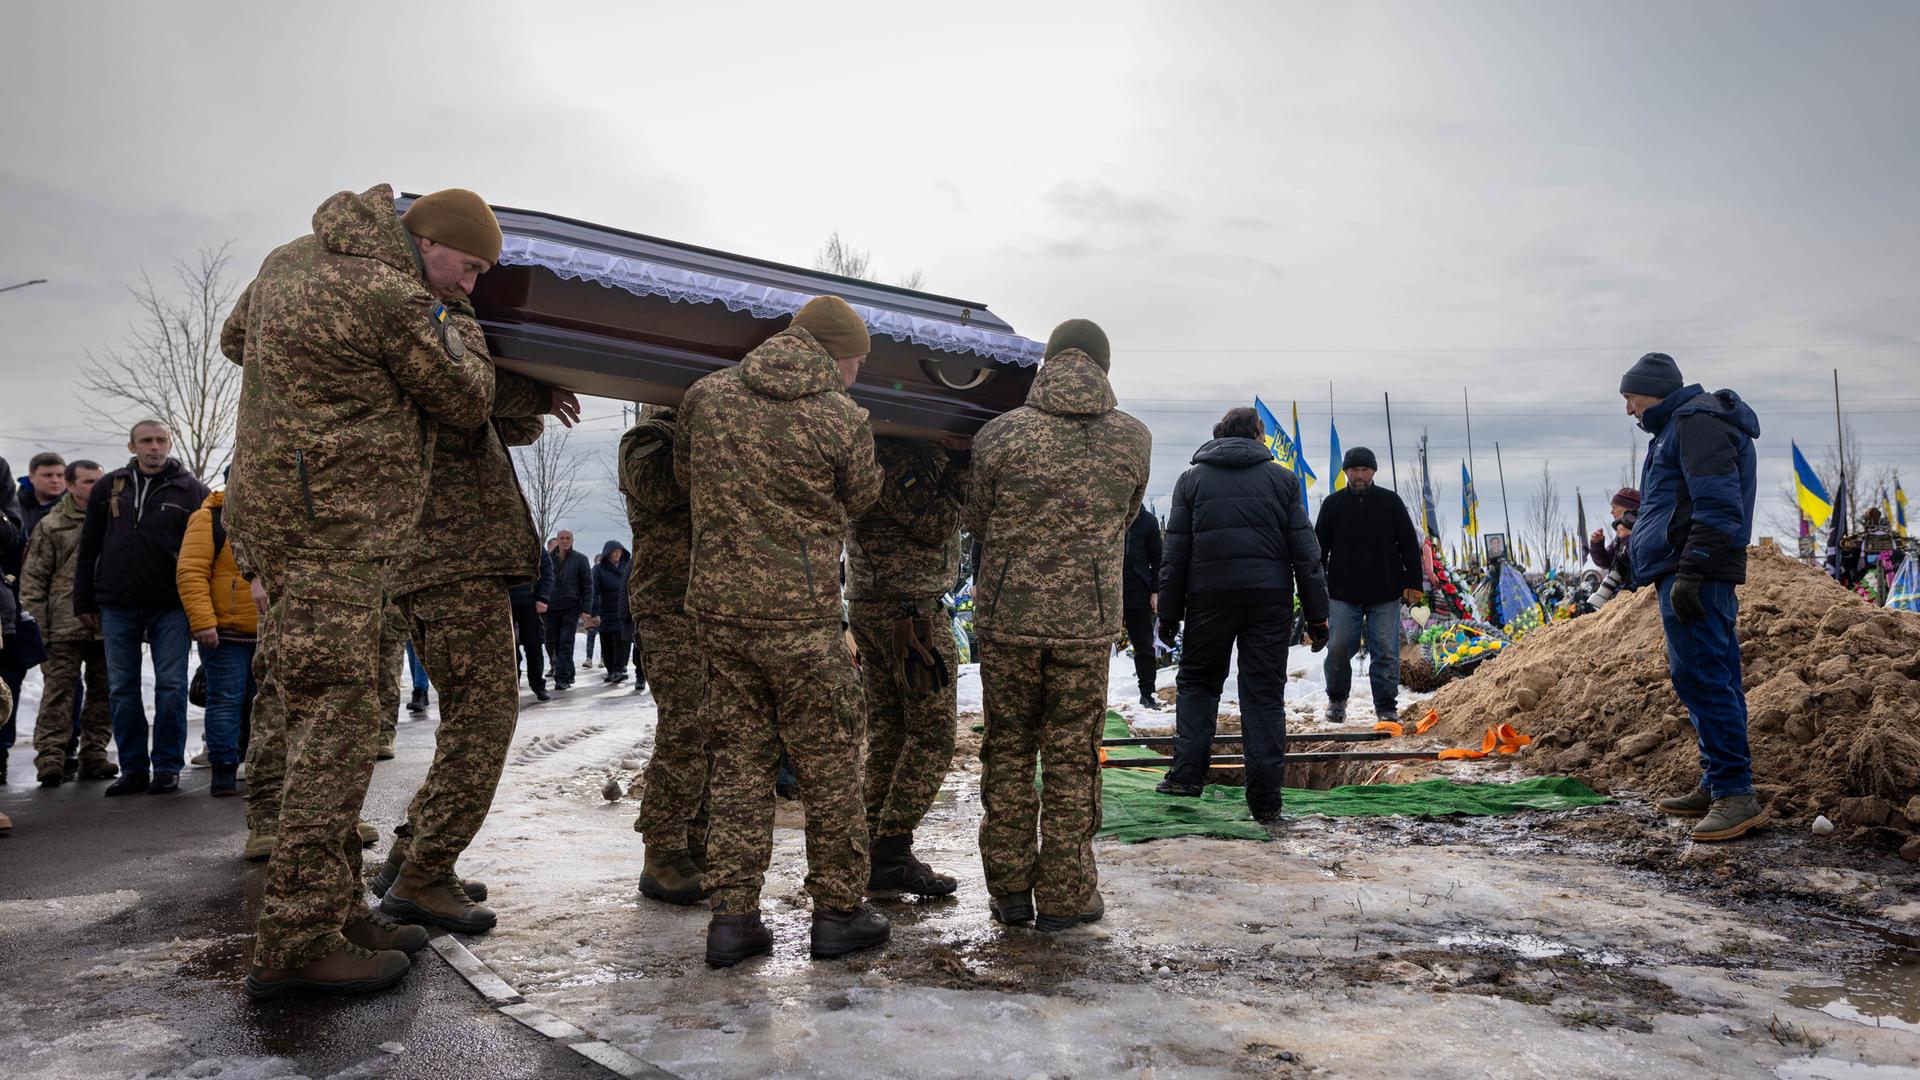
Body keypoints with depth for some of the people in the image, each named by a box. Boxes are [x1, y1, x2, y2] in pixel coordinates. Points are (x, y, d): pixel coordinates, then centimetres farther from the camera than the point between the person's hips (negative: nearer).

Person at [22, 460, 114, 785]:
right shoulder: (51, 526, 3)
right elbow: (33, 578, 2)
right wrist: (39, 625, -7)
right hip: (66, 628, -3)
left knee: (103, 692, 8)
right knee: (60, 691, -5)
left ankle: (93, 755, 17)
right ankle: (50, 757, -2)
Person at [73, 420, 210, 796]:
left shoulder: (191, 489, 1)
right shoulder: (108, 487, 9)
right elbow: (88, 549, 12)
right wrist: (84, 601, 8)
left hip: (171, 606, -3)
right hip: (117, 605, 3)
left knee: (171, 686, 0)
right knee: (122, 689, 6)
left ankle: (168, 767, 8)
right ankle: (134, 769, 14)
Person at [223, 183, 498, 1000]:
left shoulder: (295, 257, 14)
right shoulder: (397, 299, -16)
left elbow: (235, 339, 29)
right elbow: (467, 400, -4)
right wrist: (441, 322, 12)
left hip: (274, 499, 10)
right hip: (331, 528, -10)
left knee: (325, 718, 12)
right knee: (336, 721, -7)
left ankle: (336, 907, 19)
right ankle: (297, 943, -2)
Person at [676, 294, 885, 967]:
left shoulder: (705, 395, 3)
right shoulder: (842, 418, -10)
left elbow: (685, 478, 18)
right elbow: (859, 501, 6)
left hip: (716, 603, 5)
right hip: (800, 613, -4)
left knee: (738, 760, 13)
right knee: (828, 764, 9)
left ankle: (733, 917, 15)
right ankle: (838, 912, 19)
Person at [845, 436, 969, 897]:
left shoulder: (881, 443, 13)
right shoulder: (901, 454, -17)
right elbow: (935, 525, -17)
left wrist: (955, 460, 3)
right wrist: (961, 466, -14)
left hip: (867, 606, 10)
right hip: (913, 610, -10)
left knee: (887, 730, 12)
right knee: (933, 733, -3)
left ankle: (875, 849, 18)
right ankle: (893, 854, -1)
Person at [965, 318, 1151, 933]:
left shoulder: (999, 435, -5)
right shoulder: (1134, 439, -2)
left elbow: (976, 523, 7)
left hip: (1006, 616, 0)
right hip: (1088, 621, 0)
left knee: (1007, 751, 13)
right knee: (1071, 759, 10)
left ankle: (1009, 890, 21)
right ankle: (1065, 896, 18)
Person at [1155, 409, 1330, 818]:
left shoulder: (1192, 479, 7)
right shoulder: (1282, 478, 7)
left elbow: (1175, 554, 4)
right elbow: (1305, 550, 3)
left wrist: (1168, 615, 9)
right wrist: (1317, 615, 6)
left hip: (1209, 595, 0)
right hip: (1270, 598, 0)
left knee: (1197, 681, 17)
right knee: (1265, 694, 4)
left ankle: (1187, 773, 5)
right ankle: (1265, 801, 3)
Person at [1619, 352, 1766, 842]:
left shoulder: (1696, 421, -9)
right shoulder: (1680, 425, 24)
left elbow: (1718, 507, -20)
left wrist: (1690, 573, -25)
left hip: (1694, 573, -11)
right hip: (1692, 576, 11)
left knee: (1701, 677, -13)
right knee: (1711, 681, 12)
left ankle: (1737, 795, -12)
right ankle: (1716, 787, 18)